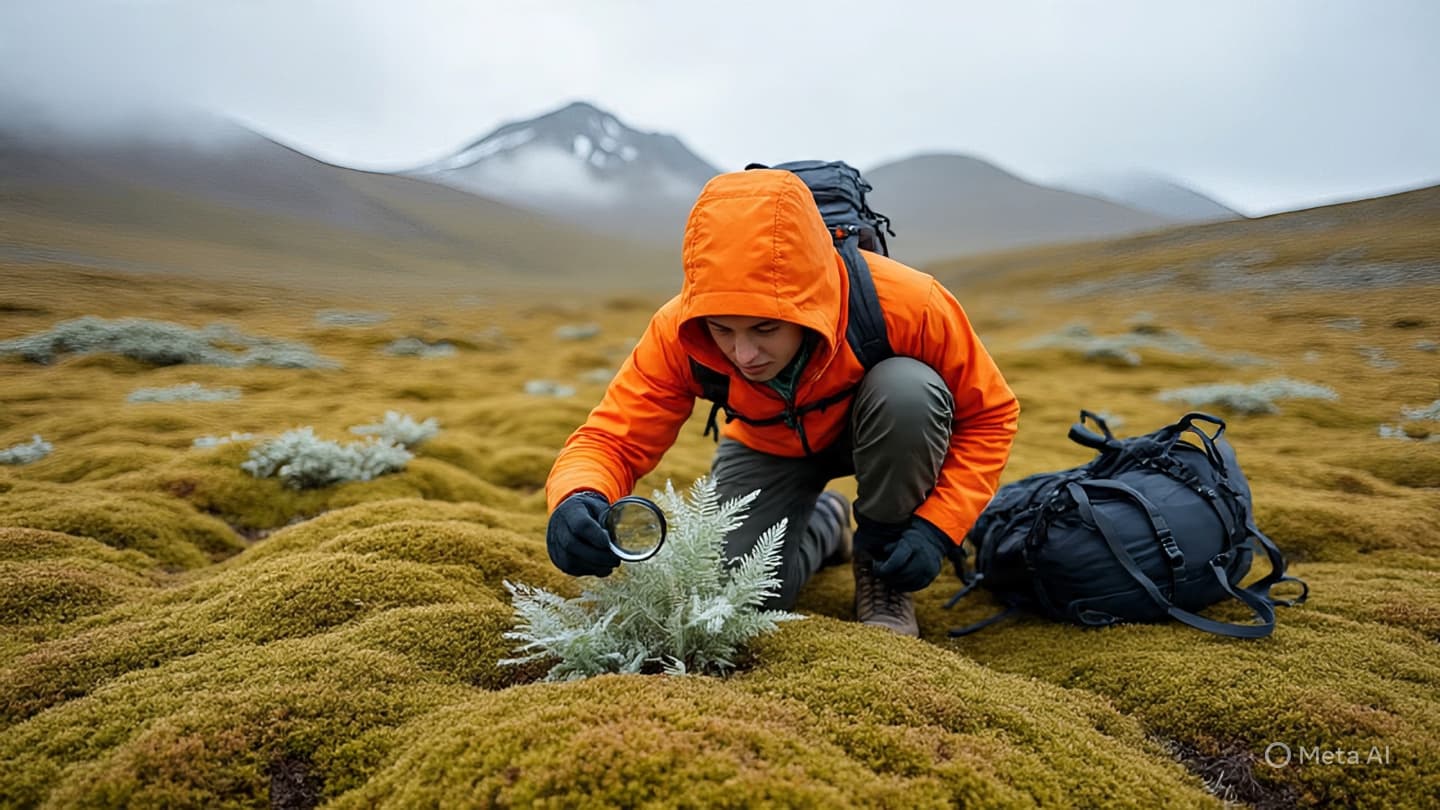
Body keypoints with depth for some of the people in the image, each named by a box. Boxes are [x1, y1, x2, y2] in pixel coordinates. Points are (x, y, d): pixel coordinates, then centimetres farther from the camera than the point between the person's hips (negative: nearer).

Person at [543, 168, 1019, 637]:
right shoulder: (679, 332, -31)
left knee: (907, 389, -36)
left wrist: (935, 527, -31)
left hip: (883, 433, -1)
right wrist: (579, 501, -51)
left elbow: (990, 414, -21)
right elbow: (610, 440, -27)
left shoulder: (904, 304, -36)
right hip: (769, 448, 2)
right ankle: (824, 524, 19)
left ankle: (880, 555, -8)